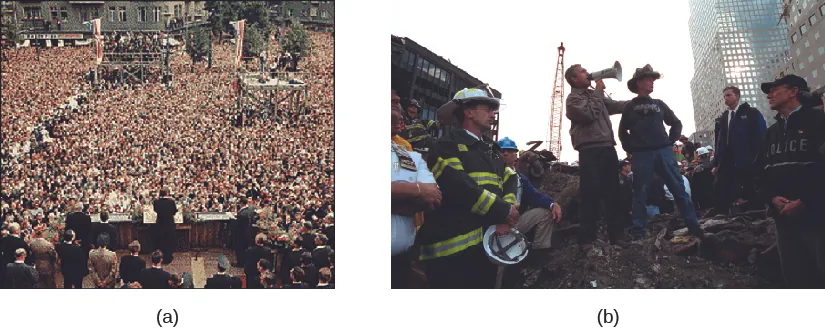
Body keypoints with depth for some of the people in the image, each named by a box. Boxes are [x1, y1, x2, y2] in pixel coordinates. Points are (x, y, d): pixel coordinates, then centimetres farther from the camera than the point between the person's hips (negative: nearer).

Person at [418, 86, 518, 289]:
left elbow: (509, 180, 10)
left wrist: (506, 218, -10)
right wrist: (504, 211, -13)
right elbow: (460, 187, -17)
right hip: (454, 245, -8)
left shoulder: (492, 149, 23)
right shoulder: (447, 146, -2)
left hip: (489, 241, 8)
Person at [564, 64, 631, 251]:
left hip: (607, 148, 8)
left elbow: (616, 106, 22)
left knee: (613, 193, 9)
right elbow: (589, 113, -16)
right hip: (590, 151, -8)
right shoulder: (573, 98, -2)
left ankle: (617, 235, 15)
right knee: (591, 195, -10)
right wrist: (598, 92, -5)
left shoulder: (595, 94, 21)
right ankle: (587, 240, -8)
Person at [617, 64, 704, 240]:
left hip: (664, 151, 2)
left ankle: (694, 226, -3)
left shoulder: (659, 104, 16)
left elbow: (676, 123, 22)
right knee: (640, 193, -1)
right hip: (641, 154, -2)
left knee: (679, 188, -3)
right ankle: (638, 232, 1)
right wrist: (630, 148, 3)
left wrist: (671, 140, 10)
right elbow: (623, 131, 14)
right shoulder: (630, 106, 10)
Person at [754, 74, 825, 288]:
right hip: (784, 217, 7)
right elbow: (760, 170, 17)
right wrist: (771, 197, -2)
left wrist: (805, 202, -18)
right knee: (795, 278, 7)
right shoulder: (772, 132, 21)